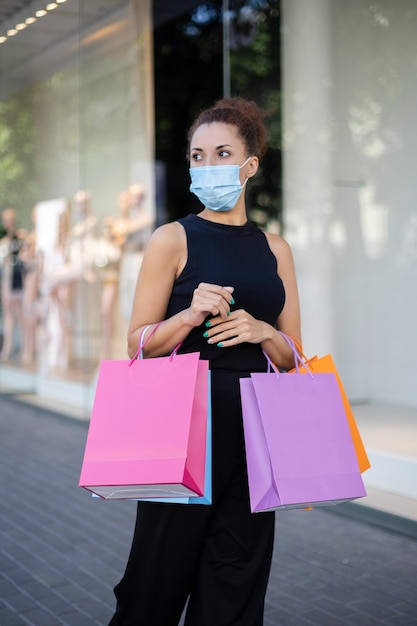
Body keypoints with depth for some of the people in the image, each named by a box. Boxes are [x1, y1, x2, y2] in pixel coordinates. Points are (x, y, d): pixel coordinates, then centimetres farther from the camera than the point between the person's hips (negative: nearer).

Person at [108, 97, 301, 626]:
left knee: (236, 582, 9)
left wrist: (262, 332, -9)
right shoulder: (173, 240, -1)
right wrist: (193, 315, -20)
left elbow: (291, 358, 12)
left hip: (254, 426, 4)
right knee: (163, 568, 4)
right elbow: (138, 344, -3)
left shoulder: (274, 249, 10)